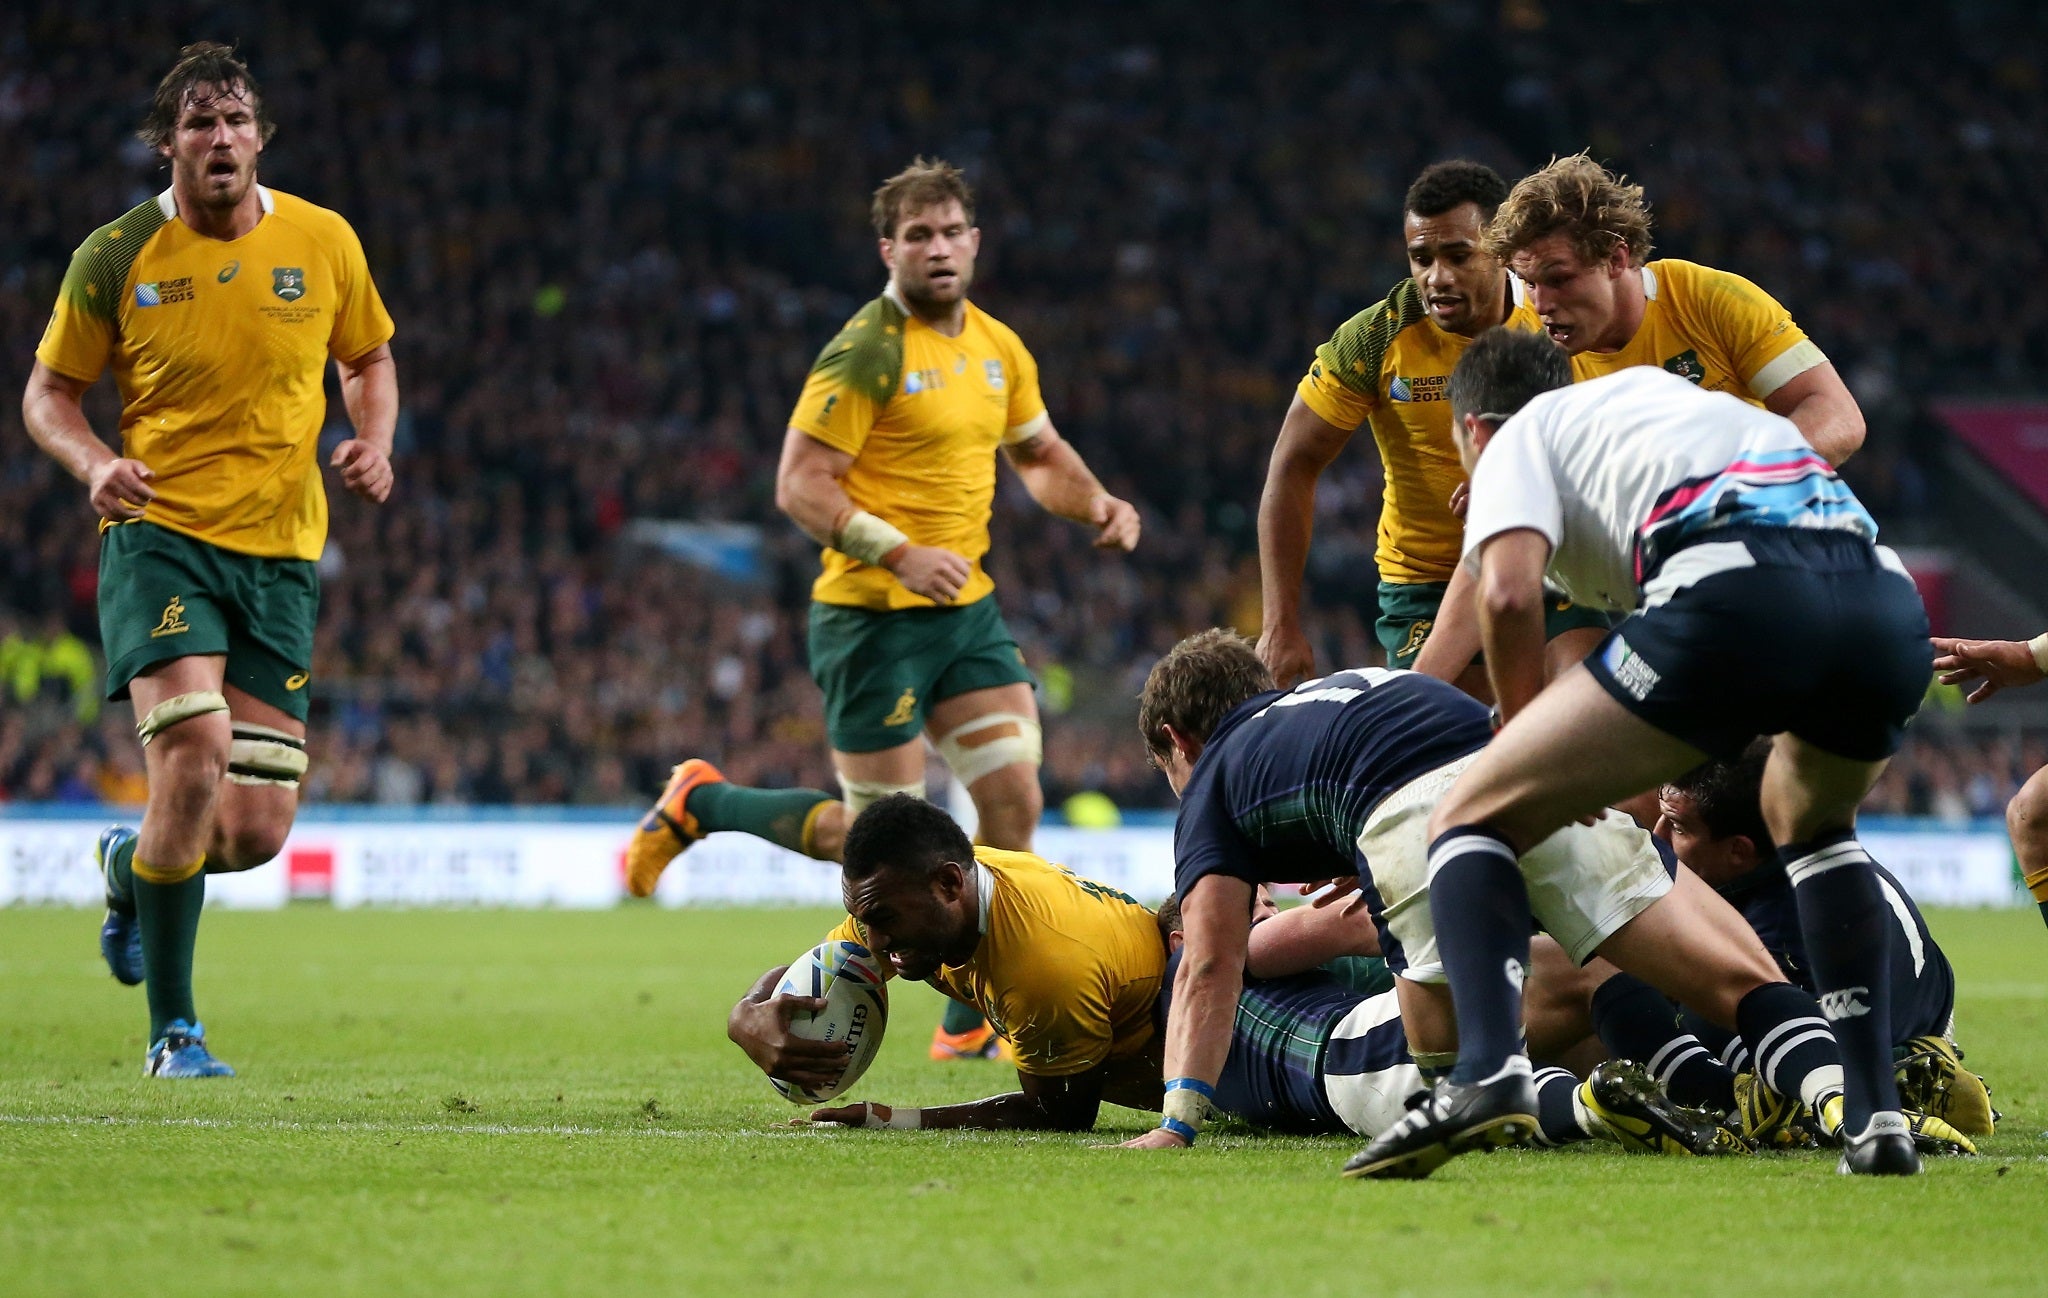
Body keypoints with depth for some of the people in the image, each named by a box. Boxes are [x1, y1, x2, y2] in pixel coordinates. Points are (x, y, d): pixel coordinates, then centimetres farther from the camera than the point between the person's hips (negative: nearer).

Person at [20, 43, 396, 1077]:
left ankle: (131, 864, 35)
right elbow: (48, 391, 6)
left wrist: (374, 444, -2)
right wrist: (96, 466, -15)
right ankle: (172, 1031, -10)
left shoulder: (322, 242, 3)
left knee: (255, 833, -2)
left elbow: (369, 360, 19)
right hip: (159, 536, -3)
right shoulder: (116, 258, -4)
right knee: (197, 751, -24)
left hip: (280, 553, 3)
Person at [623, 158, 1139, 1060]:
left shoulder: (997, 347, 10)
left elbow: (1037, 453, 26)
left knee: (1013, 799, -4)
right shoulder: (868, 351, -14)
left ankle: (972, 1021, 6)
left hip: (967, 609, 7)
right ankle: (699, 802, 19)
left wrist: (1098, 505, 6)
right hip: (872, 615, -7)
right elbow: (799, 485, -17)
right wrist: (899, 553, -27)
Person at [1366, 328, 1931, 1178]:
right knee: (1809, 821, 38)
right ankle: (1877, 1113, 23)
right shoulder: (1651, 389, 41)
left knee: (1471, 820, 7)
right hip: (1889, 600, 6)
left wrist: (1525, 741, 18)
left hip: (1733, 591, -6)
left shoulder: (1517, 439, 21)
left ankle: (1487, 1068, -19)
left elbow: (1509, 592, 1)